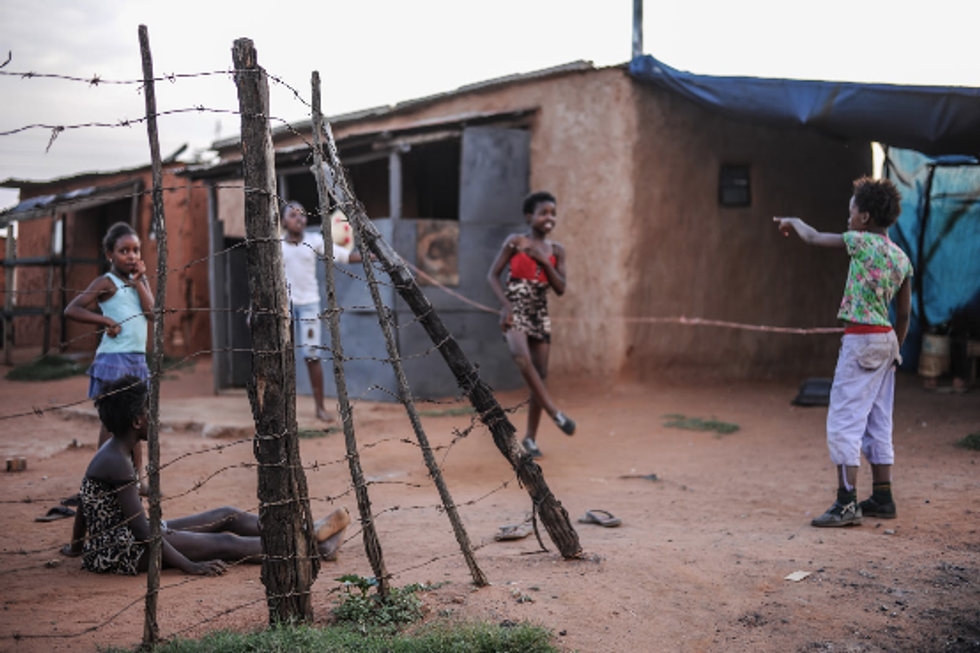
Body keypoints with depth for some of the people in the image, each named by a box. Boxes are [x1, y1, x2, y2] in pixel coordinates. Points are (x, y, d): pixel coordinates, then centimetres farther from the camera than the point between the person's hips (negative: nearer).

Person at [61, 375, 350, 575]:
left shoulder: (113, 450, 7)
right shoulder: (117, 463, -25)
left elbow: (83, 504, 19)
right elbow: (142, 530, -27)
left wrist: (77, 547, 32)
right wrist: (190, 567, -26)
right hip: (119, 552, -10)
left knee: (227, 516, 8)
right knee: (224, 543, -10)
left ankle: (310, 532, 13)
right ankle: (314, 549, -1)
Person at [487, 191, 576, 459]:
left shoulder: (556, 250, 7)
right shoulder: (515, 242, -2)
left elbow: (560, 289, 3)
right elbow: (493, 275, -1)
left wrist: (544, 261, -8)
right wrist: (506, 304, -13)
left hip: (540, 314, 4)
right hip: (515, 311, -4)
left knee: (540, 374, 3)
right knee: (521, 355, -32)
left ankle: (530, 437, 13)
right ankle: (554, 412, -28)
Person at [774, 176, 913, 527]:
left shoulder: (862, 242, -12)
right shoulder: (902, 258, 9)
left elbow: (813, 238, 1)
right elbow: (904, 315, 13)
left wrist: (793, 221, 22)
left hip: (861, 340, -8)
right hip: (886, 340, 8)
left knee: (844, 422, -5)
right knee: (878, 423, 15)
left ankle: (846, 502, -7)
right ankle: (882, 498, 22)